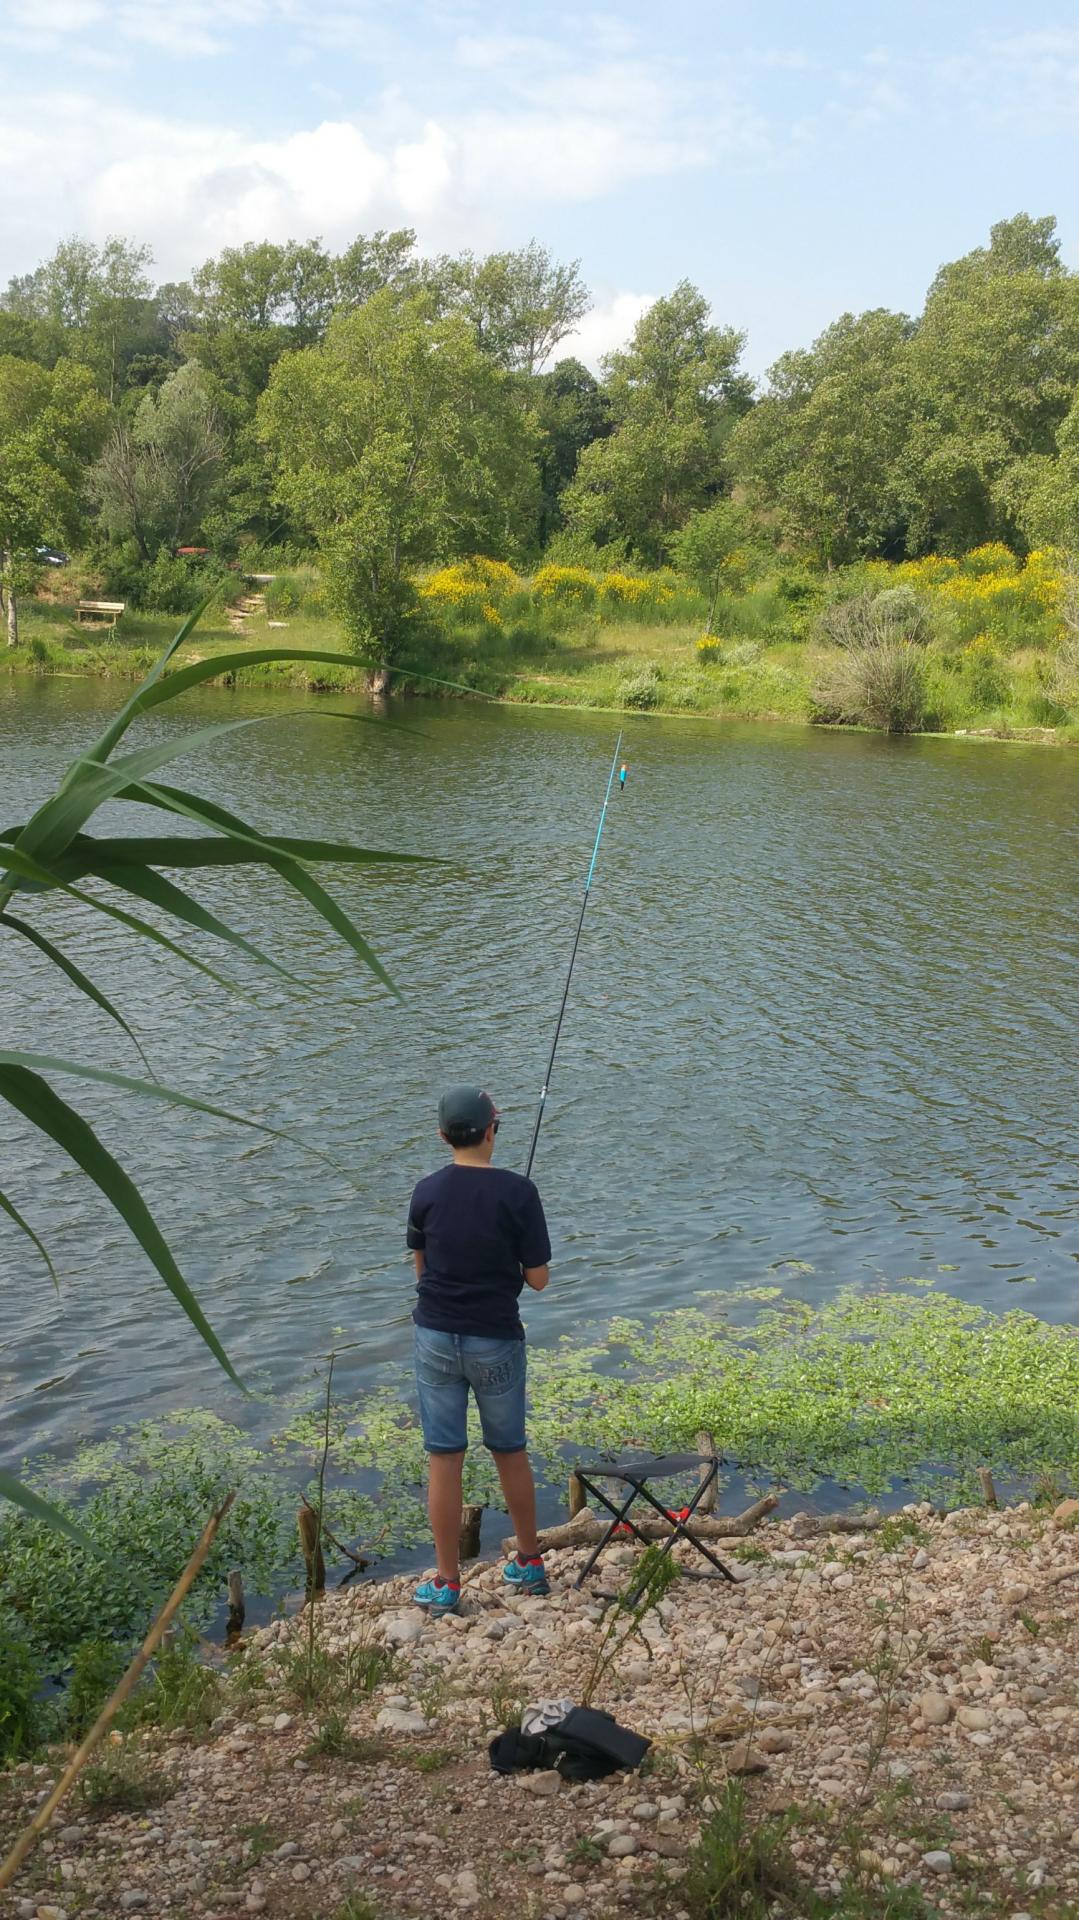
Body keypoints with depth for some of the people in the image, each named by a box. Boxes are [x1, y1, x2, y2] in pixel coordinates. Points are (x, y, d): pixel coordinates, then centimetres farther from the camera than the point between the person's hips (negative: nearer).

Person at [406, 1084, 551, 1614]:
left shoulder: (427, 1192, -5)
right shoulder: (517, 1192, -13)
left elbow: (421, 1268, 6)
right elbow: (538, 1278, -9)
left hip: (436, 1336, 1)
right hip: (496, 1340, -1)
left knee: (444, 1457, 7)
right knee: (510, 1451, 16)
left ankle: (446, 1583, 12)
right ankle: (529, 1564, 30)